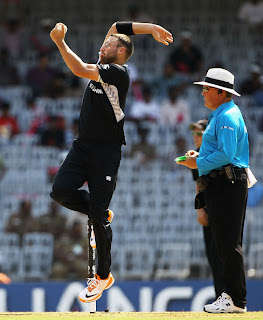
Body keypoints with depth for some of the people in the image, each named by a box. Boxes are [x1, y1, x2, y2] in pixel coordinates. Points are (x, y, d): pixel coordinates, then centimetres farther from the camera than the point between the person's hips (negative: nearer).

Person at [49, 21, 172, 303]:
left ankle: (104, 275, 6)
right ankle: (101, 214, 18)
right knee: (61, 191, -10)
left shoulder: (118, 72, -12)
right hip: (83, 146, 8)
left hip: (106, 151, -8)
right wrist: (151, 28, 20)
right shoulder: (104, 67, 13)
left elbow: (80, 70, -23)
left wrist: (59, 41, -19)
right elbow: (116, 27, 22)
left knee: (98, 215, -5)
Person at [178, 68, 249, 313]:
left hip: (227, 184, -11)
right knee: (224, 244, 11)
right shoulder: (220, 115, 21)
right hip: (219, 185, 11)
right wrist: (199, 156, 14)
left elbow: (226, 154, -22)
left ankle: (236, 300, -10)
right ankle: (230, 294, 13)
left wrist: (199, 163, -13)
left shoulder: (228, 117, -13)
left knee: (229, 244, -10)